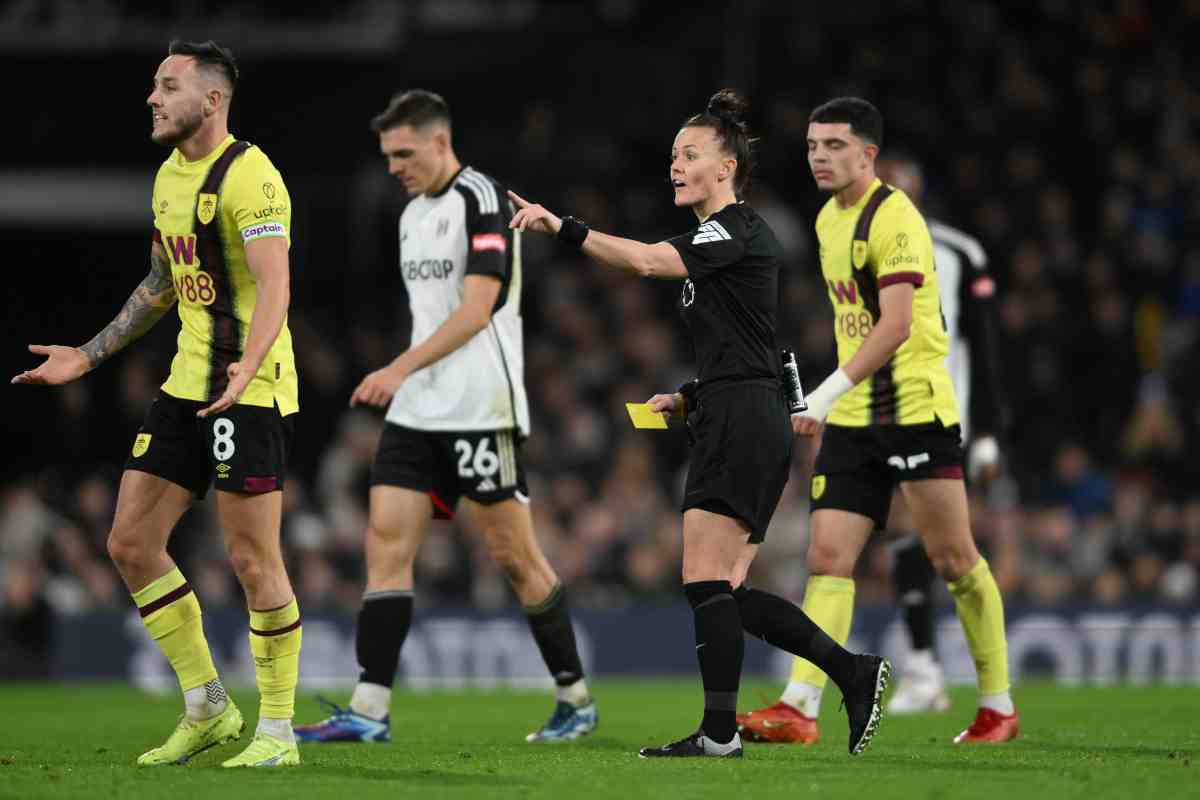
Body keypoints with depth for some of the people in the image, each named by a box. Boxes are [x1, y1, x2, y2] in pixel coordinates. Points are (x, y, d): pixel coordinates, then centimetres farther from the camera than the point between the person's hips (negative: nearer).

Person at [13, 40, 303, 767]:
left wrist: (245, 369, -41)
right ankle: (207, 708, 16)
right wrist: (86, 357, 25)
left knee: (252, 557, -6)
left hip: (251, 389, -9)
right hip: (187, 384, 9)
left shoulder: (249, 175, -14)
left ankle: (278, 729, 6)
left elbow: (274, 285, -25)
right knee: (132, 542, 5)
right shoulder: (169, 176, 14)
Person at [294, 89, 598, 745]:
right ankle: (369, 711, -8)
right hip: (417, 413, 8)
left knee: (514, 555, -1)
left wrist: (402, 367, -25)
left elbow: (477, 308, -19)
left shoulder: (481, 200, -11)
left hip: (480, 412, -8)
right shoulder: (413, 215, 16)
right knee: (386, 542, -3)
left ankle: (576, 700, 12)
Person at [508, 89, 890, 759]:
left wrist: (560, 225, -24)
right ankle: (855, 673, 11)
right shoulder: (717, 239, 21)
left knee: (706, 578, -10)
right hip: (736, 424, 10)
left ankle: (720, 735, -8)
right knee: (727, 591, 7)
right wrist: (689, 398, 15)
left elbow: (644, 260, -24)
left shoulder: (738, 231, -9)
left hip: (743, 421, -10)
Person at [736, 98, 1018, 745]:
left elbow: (896, 324, -23)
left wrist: (830, 391, -28)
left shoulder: (893, 218, -13)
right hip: (853, 419, 8)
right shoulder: (829, 219, 15)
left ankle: (998, 706, 12)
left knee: (953, 559, 0)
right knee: (827, 557, -5)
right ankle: (800, 709, -14)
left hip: (917, 407, -8)